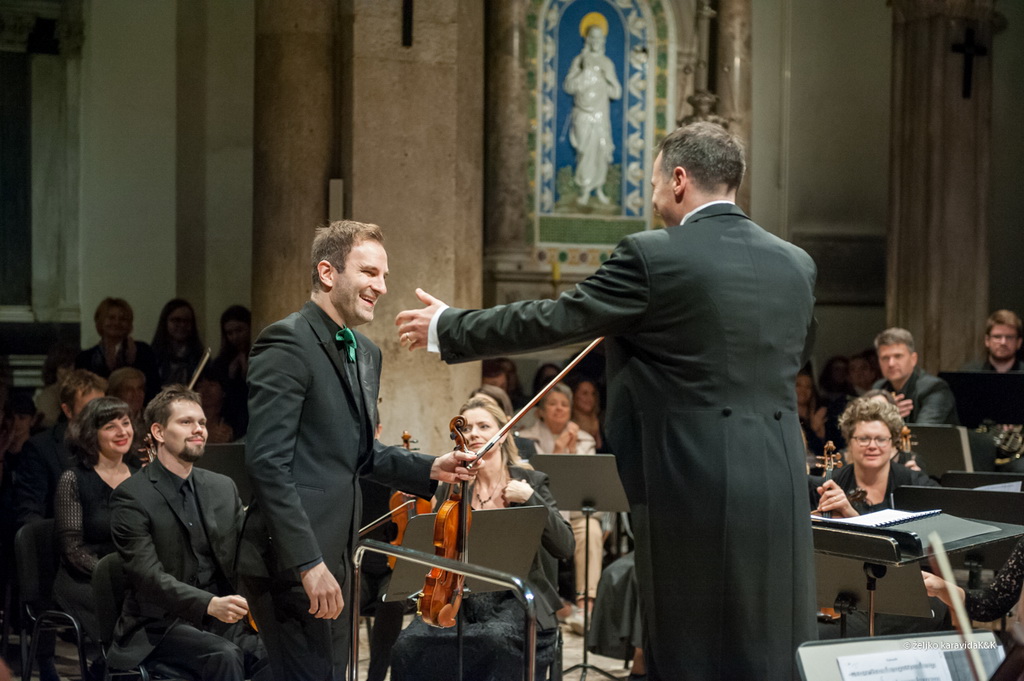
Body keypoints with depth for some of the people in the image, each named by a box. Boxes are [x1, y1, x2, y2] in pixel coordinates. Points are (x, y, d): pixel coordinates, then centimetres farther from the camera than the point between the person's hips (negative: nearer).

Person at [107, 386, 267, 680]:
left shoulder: (224, 488, 13)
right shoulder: (131, 498, -6)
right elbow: (148, 575, -17)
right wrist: (210, 604, -33)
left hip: (223, 621, 5)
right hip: (161, 624, -5)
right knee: (224, 656, -33)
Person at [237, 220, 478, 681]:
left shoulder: (365, 353, 17)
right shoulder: (287, 343, -12)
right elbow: (267, 462, -20)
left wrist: (429, 470, 11)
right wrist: (308, 563, -23)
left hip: (330, 559, 9)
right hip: (290, 565, -9)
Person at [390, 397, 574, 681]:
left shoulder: (530, 482, 3)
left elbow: (564, 547, -8)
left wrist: (530, 498, -16)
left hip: (515, 599, -2)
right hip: (460, 598, 2)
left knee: (497, 638, -37)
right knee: (409, 645, -27)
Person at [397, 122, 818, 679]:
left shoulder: (652, 257, -9)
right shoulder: (797, 265, 9)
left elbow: (550, 321, -3)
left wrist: (445, 328, 10)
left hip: (692, 487, -5)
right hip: (781, 491, 5)